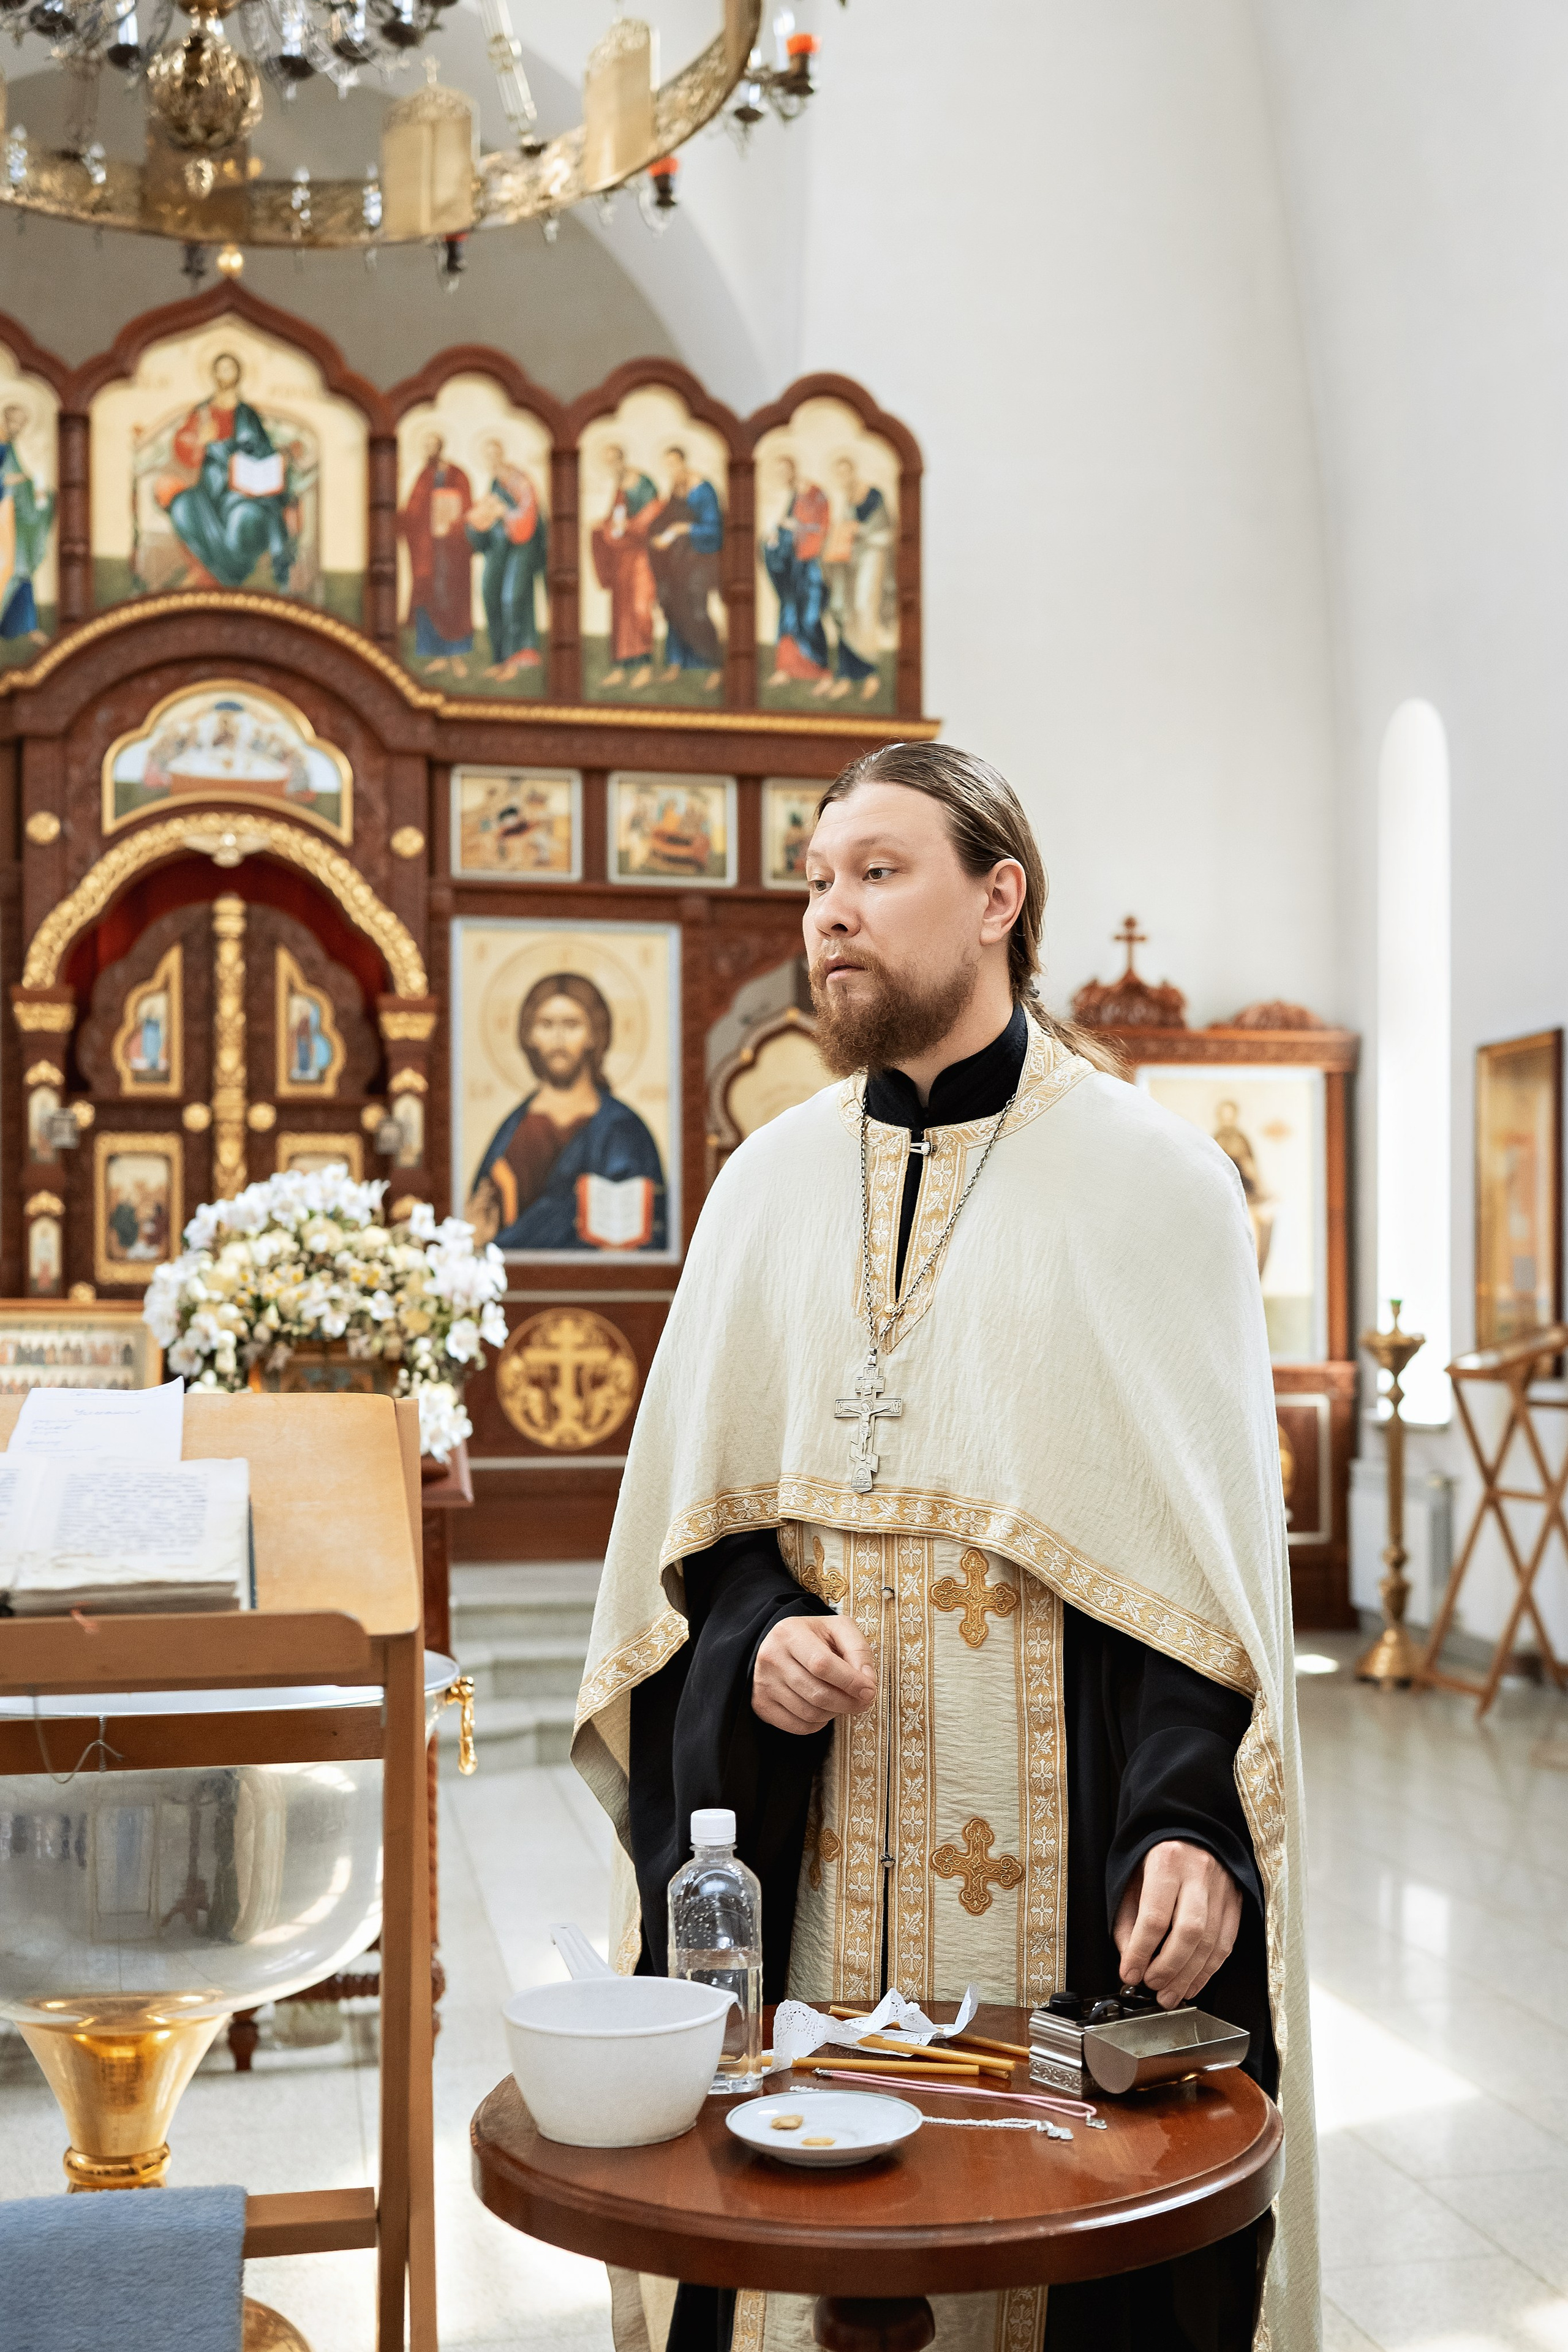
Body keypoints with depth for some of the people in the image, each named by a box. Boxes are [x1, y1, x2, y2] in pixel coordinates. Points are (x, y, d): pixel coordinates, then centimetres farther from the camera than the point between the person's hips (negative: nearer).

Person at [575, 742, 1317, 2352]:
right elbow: (690, 1508, 12)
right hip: (812, 1846, 4)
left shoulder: (1148, 1175, -4)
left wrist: (1196, 1823, -19)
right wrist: (756, 1636, -9)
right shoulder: (770, 1180, 8)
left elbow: (1211, 1537, -7)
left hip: (1060, 1845, -3)